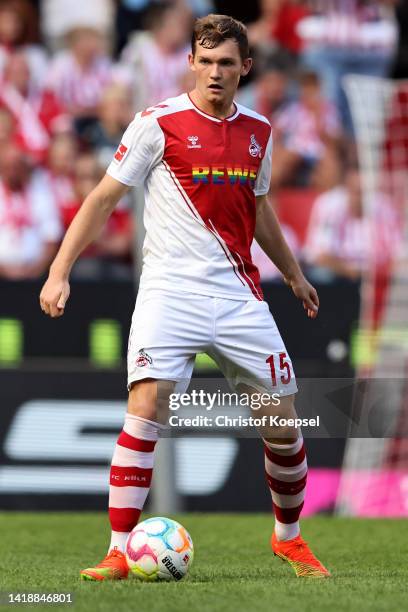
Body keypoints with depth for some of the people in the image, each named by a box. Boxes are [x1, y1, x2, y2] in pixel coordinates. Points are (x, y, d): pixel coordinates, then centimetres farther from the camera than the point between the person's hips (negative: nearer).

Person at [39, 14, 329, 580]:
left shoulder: (258, 131, 11)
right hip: (170, 292, -4)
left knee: (282, 420, 4)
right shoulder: (159, 123, -4)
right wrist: (60, 272, -7)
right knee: (147, 405, -19)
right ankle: (119, 553, -14)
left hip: (240, 294, 4)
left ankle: (289, 537, 27)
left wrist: (294, 276, 35)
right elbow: (104, 198, 0)